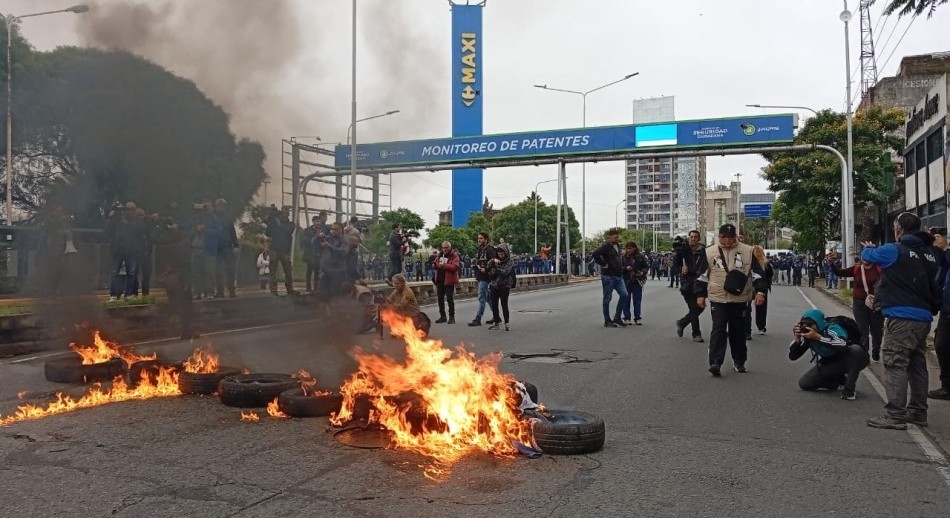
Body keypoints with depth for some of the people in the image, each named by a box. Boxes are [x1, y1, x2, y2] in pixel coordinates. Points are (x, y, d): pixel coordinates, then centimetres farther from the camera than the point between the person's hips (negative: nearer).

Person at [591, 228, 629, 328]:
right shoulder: (605, 247, -13)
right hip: (608, 276, -7)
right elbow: (595, 254, -28)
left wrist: (621, 267, 16)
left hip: (618, 276, 7)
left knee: (624, 294, -1)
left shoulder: (618, 246, 13)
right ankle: (607, 321, 9)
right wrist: (603, 264, -21)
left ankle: (617, 317, 12)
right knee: (607, 299, 1)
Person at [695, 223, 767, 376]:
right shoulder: (709, 252, 3)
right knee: (718, 330, -9)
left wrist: (760, 291, -8)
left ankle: (739, 362, 25)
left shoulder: (747, 251, 2)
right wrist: (700, 295, 5)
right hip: (718, 299, -1)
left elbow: (757, 272, 3)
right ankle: (715, 362, -11)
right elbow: (702, 275, 8)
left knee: (738, 331, 11)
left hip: (739, 299, 1)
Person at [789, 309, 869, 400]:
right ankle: (840, 380, 7)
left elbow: (844, 345, -49)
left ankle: (849, 389, -23)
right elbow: (792, 356, -12)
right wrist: (797, 338, -27)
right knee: (803, 383, -11)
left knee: (856, 349, -37)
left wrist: (818, 337, -45)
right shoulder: (807, 336, -12)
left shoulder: (832, 328, -27)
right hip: (829, 365, 5)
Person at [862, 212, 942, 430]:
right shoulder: (932, 253, 11)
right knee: (918, 365, 16)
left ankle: (895, 415, -8)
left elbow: (868, 255, 7)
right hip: (924, 318, 7)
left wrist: (868, 247, 30)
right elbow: (934, 285, 20)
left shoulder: (895, 250, -9)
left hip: (901, 318, -7)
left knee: (895, 365, -6)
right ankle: (918, 412, 24)